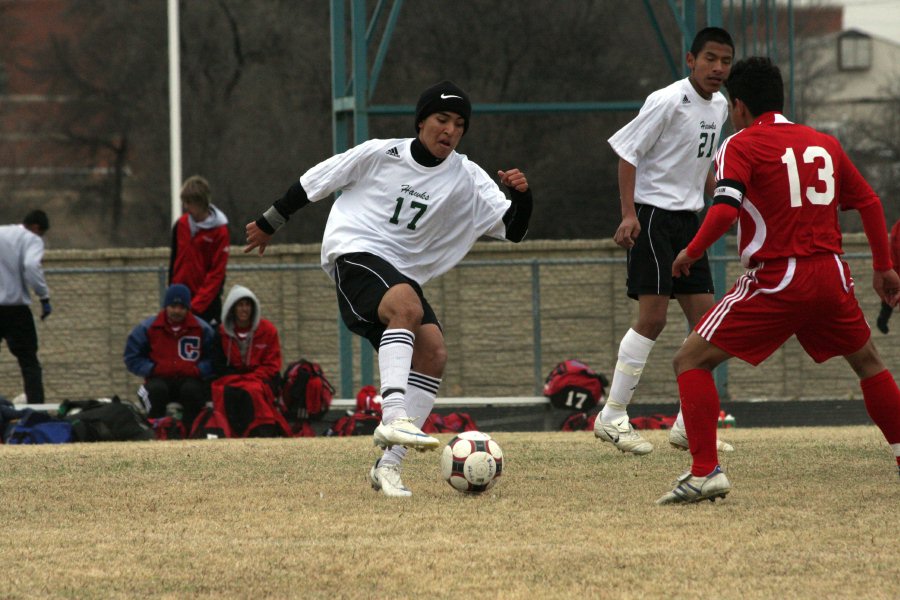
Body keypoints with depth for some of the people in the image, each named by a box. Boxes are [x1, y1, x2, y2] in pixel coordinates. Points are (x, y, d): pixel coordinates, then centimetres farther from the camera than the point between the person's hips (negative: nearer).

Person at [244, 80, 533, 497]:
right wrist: (269, 224, 16)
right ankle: (392, 418, -51)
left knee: (433, 352, -18)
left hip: (402, 274, 5)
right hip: (354, 254, -5)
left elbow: (513, 230, 0)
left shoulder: (467, 179, 5)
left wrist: (521, 196, -21)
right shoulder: (380, 154, -2)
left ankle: (389, 464, -13)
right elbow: (312, 183, 9)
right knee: (407, 305, -35)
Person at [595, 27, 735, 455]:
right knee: (653, 317, -12)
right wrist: (629, 214, -22)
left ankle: (688, 426, 9)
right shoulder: (668, 102, -14)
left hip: (688, 219, 8)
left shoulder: (719, 107, 11)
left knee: (706, 320, 3)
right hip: (653, 215, -8)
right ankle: (612, 417, -4)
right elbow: (628, 153, -14)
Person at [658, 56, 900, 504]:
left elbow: (726, 207, -19)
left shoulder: (741, 146, -3)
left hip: (776, 280, -5)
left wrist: (692, 252, -5)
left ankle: (705, 471, -13)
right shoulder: (826, 144, 14)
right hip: (830, 274, 5)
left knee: (691, 361, 1)